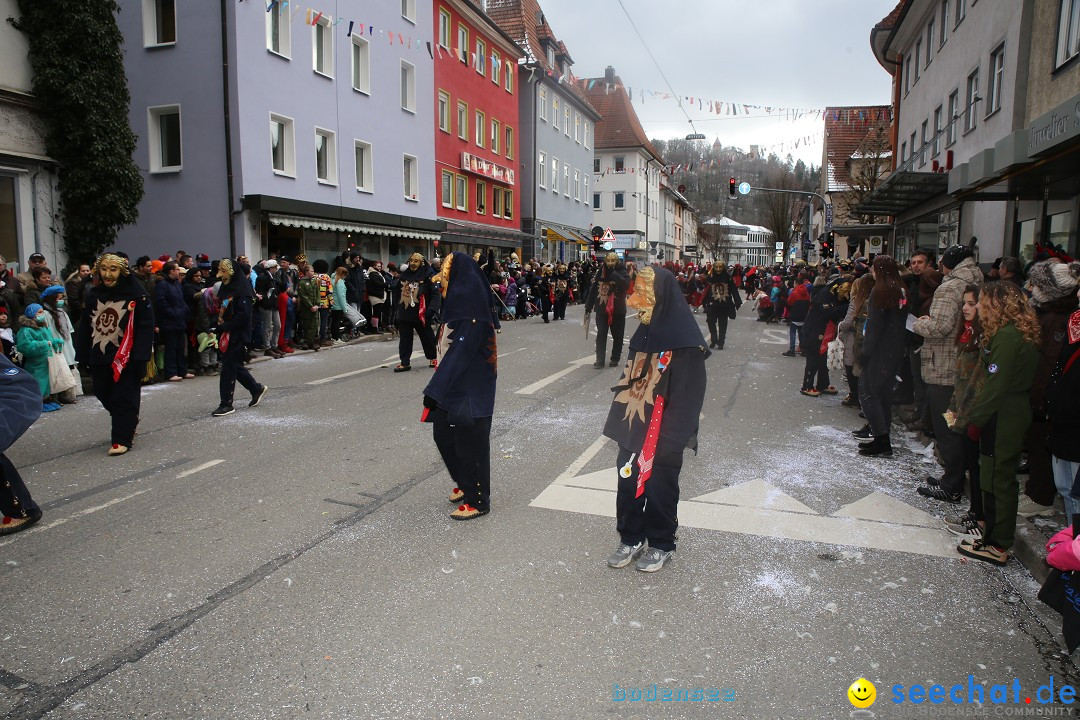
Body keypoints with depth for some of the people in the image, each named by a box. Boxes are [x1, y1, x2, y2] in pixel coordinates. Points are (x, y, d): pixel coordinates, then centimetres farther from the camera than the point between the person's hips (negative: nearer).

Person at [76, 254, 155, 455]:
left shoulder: (135, 294, -8)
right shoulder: (92, 295, 8)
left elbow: (146, 325, -11)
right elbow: (85, 327, 12)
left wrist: (142, 355, -18)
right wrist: (83, 356, 7)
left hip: (126, 356, -6)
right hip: (100, 356, 6)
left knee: (124, 398, -3)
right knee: (103, 394, 14)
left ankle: (122, 439, 5)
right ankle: (130, 422, 37)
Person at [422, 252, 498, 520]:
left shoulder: (471, 317, -21)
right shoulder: (458, 308, 8)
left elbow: (459, 354, -25)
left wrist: (433, 391, -25)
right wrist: (436, 388, 14)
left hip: (469, 392, -9)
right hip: (452, 388, 9)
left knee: (470, 441, 3)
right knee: (443, 434, 19)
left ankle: (478, 500, 20)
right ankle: (465, 484, 39)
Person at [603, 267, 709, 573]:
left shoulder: (685, 342, -19)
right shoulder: (644, 332, 4)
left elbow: (687, 396, -19)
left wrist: (671, 441, -19)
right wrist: (619, 422, 10)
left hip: (662, 435, -6)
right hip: (632, 429, 6)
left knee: (660, 488, 10)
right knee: (628, 483, 14)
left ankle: (661, 545, 30)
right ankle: (631, 539, 33)